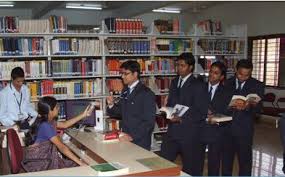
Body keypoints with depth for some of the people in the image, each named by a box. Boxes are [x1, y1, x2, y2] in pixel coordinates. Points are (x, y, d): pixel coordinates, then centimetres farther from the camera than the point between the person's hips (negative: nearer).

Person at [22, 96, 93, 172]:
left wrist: (83, 115, 20)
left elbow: (64, 124, 21)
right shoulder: (45, 126, -23)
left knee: (72, 165, 0)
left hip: (44, 157, 9)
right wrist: (81, 163, -23)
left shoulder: (48, 121, 5)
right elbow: (62, 147, -24)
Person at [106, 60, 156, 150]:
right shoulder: (125, 91, 8)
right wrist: (111, 105, -5)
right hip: (126, 139, 6)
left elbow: (149, 121, -18)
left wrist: (132, 136, -23)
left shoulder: (146, 93, -15)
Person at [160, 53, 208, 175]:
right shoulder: (174, 82, 11)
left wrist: (182, 119, -22)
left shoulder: (199, 86, -10)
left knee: (191, 168, 10)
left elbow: (202, 113, -14)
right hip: (172, 131, 6)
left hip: (190, 133, -6)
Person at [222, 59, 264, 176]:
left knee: (245, 160, 6)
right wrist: (230, 106, -18)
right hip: (227, 127, 2)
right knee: (226, 159, 14)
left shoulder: (257, 85, -1)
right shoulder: (227, 83, 6)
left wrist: (248, 107, -27)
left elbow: (258, 108, -7)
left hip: (244, 129, -2)